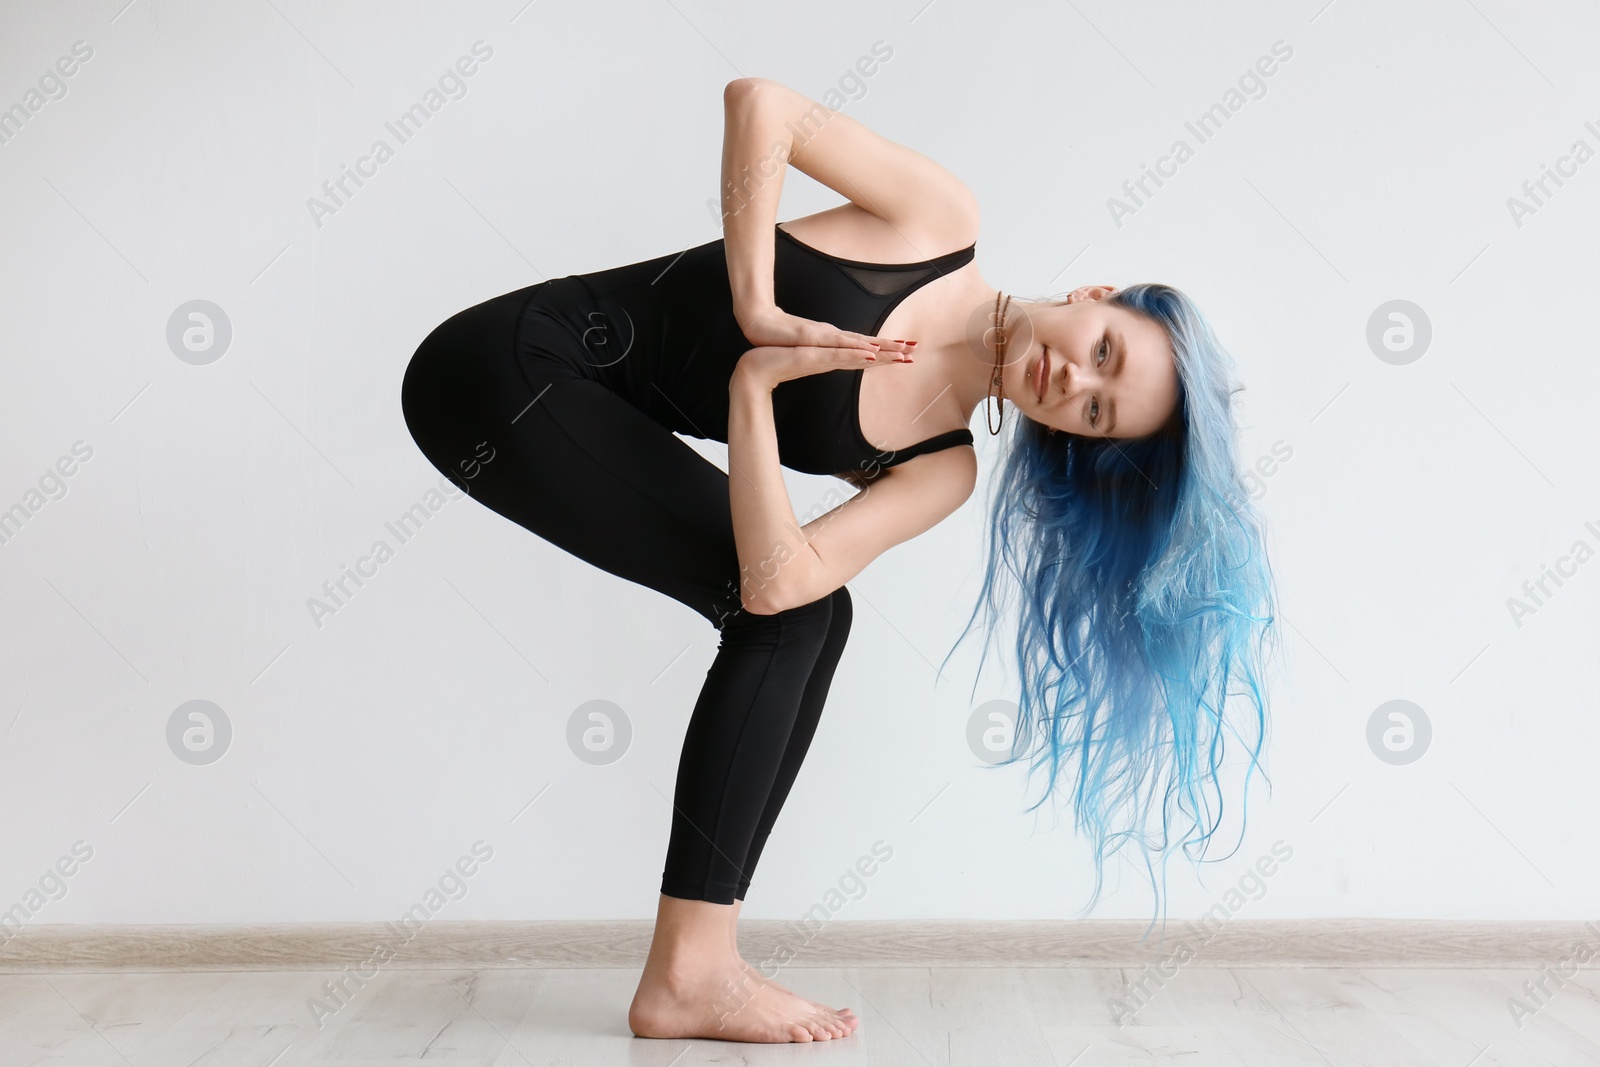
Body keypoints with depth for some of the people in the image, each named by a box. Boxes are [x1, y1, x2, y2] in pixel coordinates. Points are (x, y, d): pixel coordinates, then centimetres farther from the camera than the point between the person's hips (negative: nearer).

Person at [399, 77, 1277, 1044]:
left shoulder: (942, 467, -3)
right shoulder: (941, 220, -12)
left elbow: (777, 574, -16)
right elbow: (759, 104, -18)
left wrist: (753, 386, -21)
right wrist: (757, 309, -24)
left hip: (592, 413, 6)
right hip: (512, 361, -6)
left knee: (803, 610, -5)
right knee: (790, 612, -14)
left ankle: (702, 957, -1)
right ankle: (687, 974, -9)